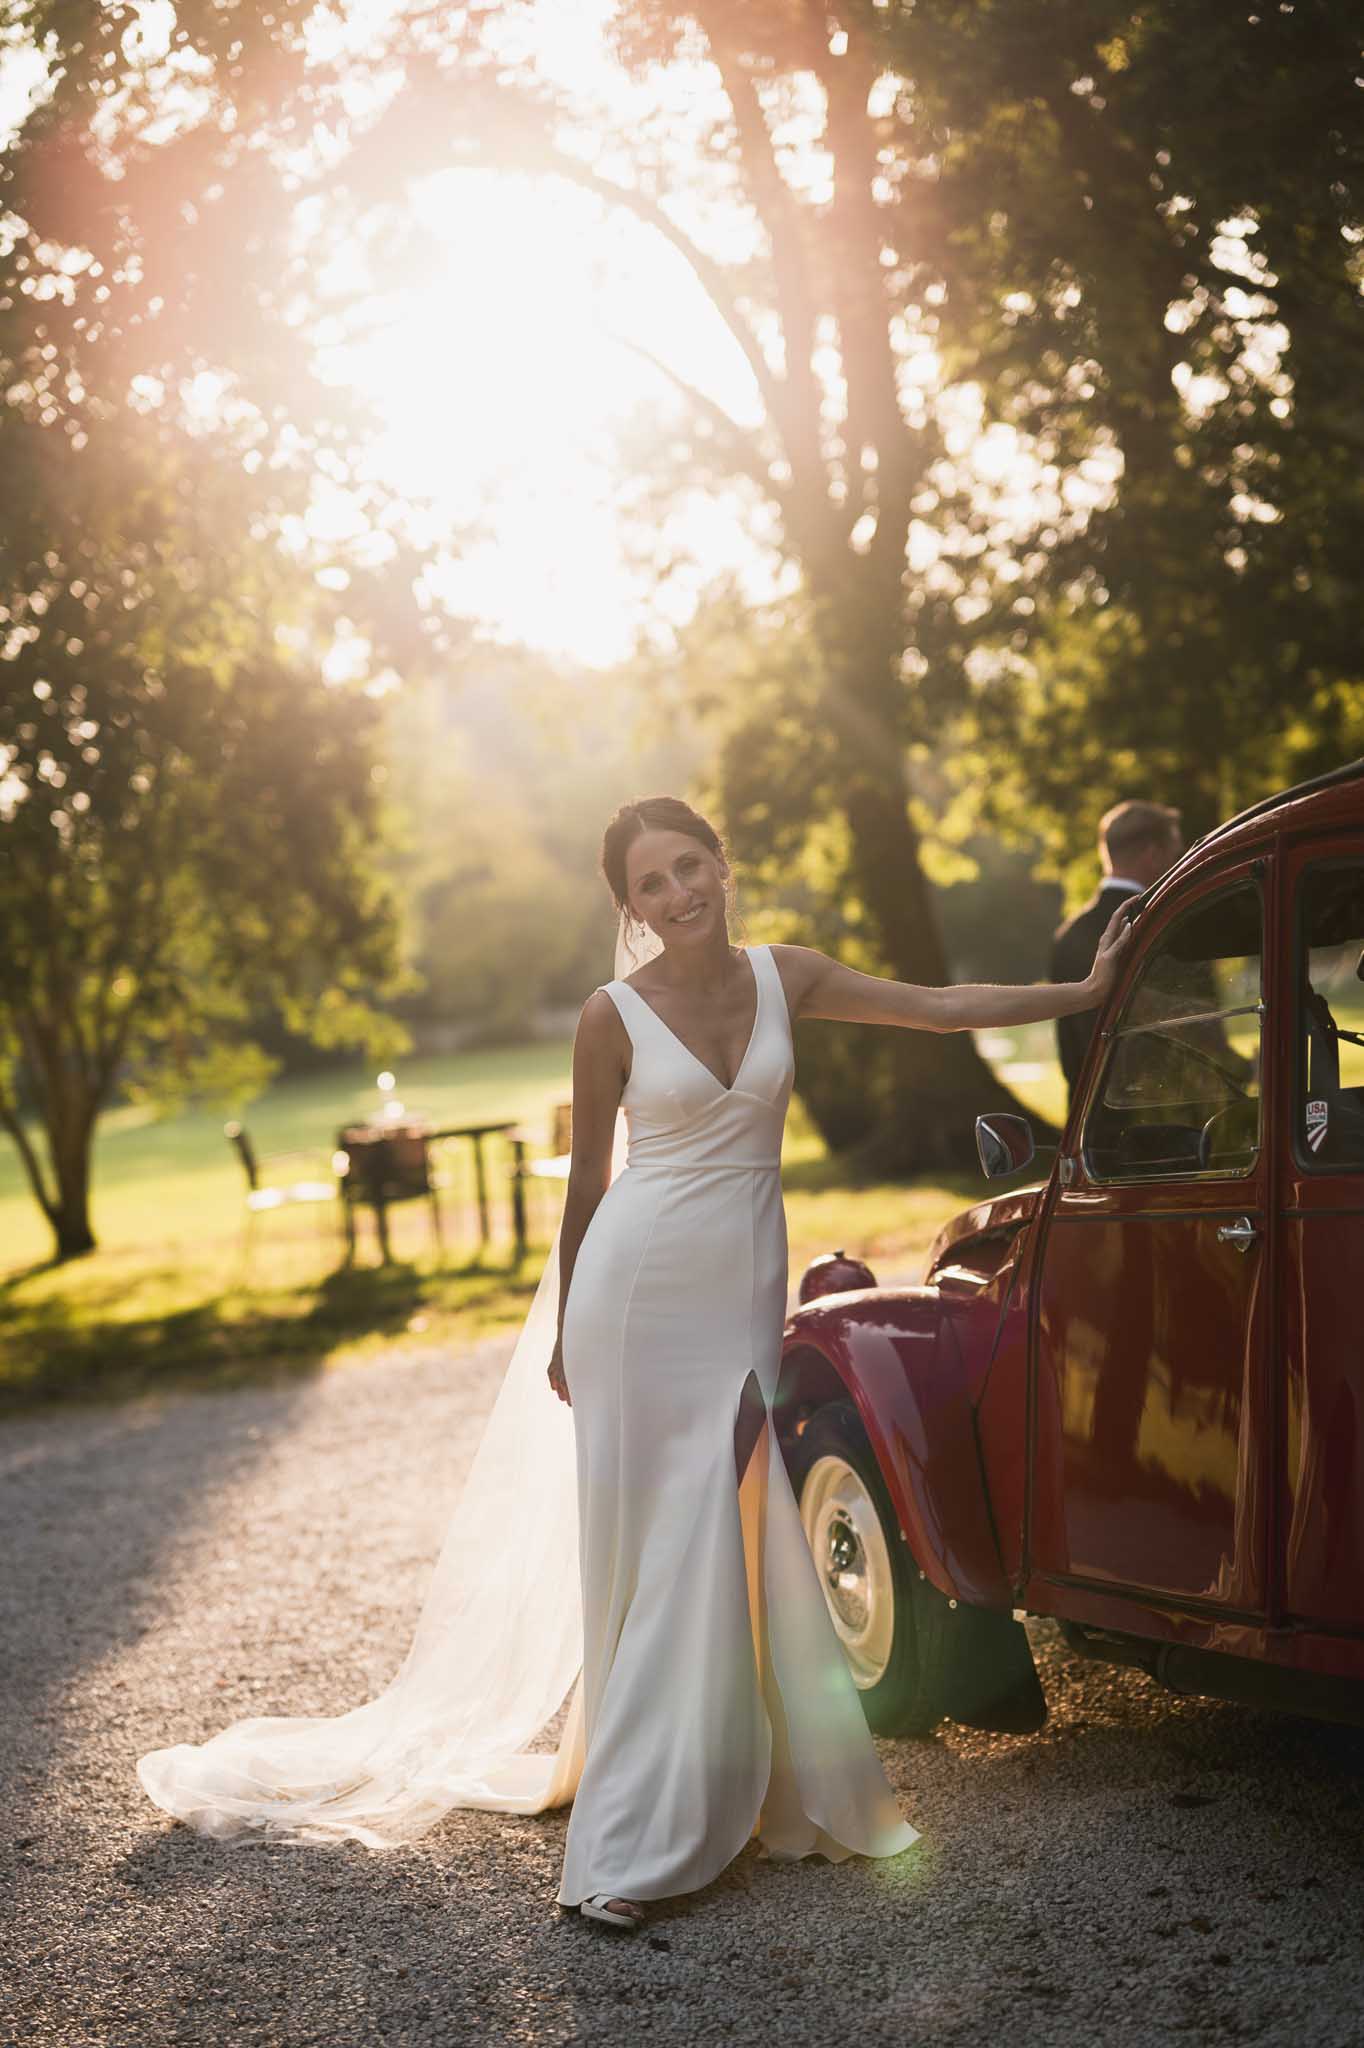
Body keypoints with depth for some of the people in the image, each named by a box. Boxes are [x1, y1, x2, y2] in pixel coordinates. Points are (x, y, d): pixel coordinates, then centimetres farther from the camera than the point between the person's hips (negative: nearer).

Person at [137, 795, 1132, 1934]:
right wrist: (564, 1335, 6)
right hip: (639, 1292, -3)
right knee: (650, 1548, -2)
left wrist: (1085, 992, 8)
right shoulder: (614, 1017, -5)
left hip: (745, 1293, 3)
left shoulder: (786, 978, 4)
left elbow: (939, 1008, 8)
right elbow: (587, 1186, 2)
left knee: (728, 1546, 5)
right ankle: (633, 1845, 3)